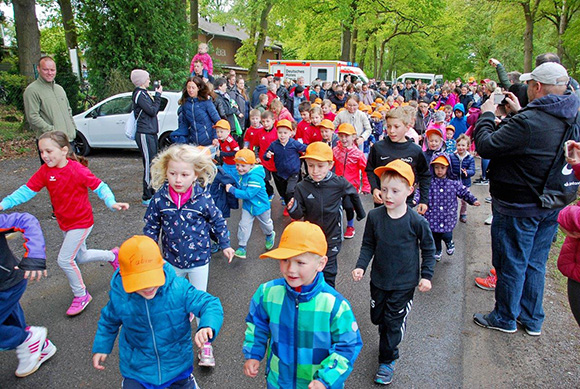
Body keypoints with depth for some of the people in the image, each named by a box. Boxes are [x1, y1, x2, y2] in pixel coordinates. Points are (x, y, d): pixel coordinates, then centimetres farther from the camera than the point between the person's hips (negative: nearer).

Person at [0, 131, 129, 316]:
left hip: (81, 222, -7)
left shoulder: (78, 170, -23)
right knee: (80, 257, 20)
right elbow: (27, 190, -4)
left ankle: (81, 295, 13)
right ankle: (112, 255, 45)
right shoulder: (45, 171, -6)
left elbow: (99, 186, -18)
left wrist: (112, 203, -32)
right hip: (65, 222, 7)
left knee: (65, 260, -8)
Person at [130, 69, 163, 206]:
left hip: (150, 133, 10)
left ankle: (152, 193, 25)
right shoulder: (139, 94, -12)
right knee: (149, 166, -7)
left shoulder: (143, 93, 18)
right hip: (145, 134, -10)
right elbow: (152, 111, -16)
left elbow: (154, 111, 17)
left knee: (152, 165, 15)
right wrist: (158, 95, -9)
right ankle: (147, 198, -1)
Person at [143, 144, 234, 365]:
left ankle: (205, 344, 28)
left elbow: (218, 221, -2)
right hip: (172, 261, 2)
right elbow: (151, 226, 1)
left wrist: (225, 245, 5)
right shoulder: (160, 199, -13)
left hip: (199, 259, -2)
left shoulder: (203, 198, -18)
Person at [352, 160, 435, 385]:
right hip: (379, 279, 4)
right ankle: (390, 342, 50)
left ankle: (387, 360, 25)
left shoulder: (416, 221, -17)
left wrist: (426, 275, -7)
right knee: (377, 317, 19)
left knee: (393, 322, 4)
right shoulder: (374, 216, -10)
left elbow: (428, 250, -2)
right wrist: (361, 266, -10)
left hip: (404, 283, -3)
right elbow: (368, 245, 2)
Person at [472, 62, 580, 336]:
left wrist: (487, 115, -8)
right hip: (550, 207, 8)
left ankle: (505, 319, 27)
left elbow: (486, 146, -23)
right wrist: (518, 112, 14)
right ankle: (532, 320, 34)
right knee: (535, 264, 20)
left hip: (518, 208, -8)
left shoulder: (528, 122, -26)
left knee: (511, 265, 9)